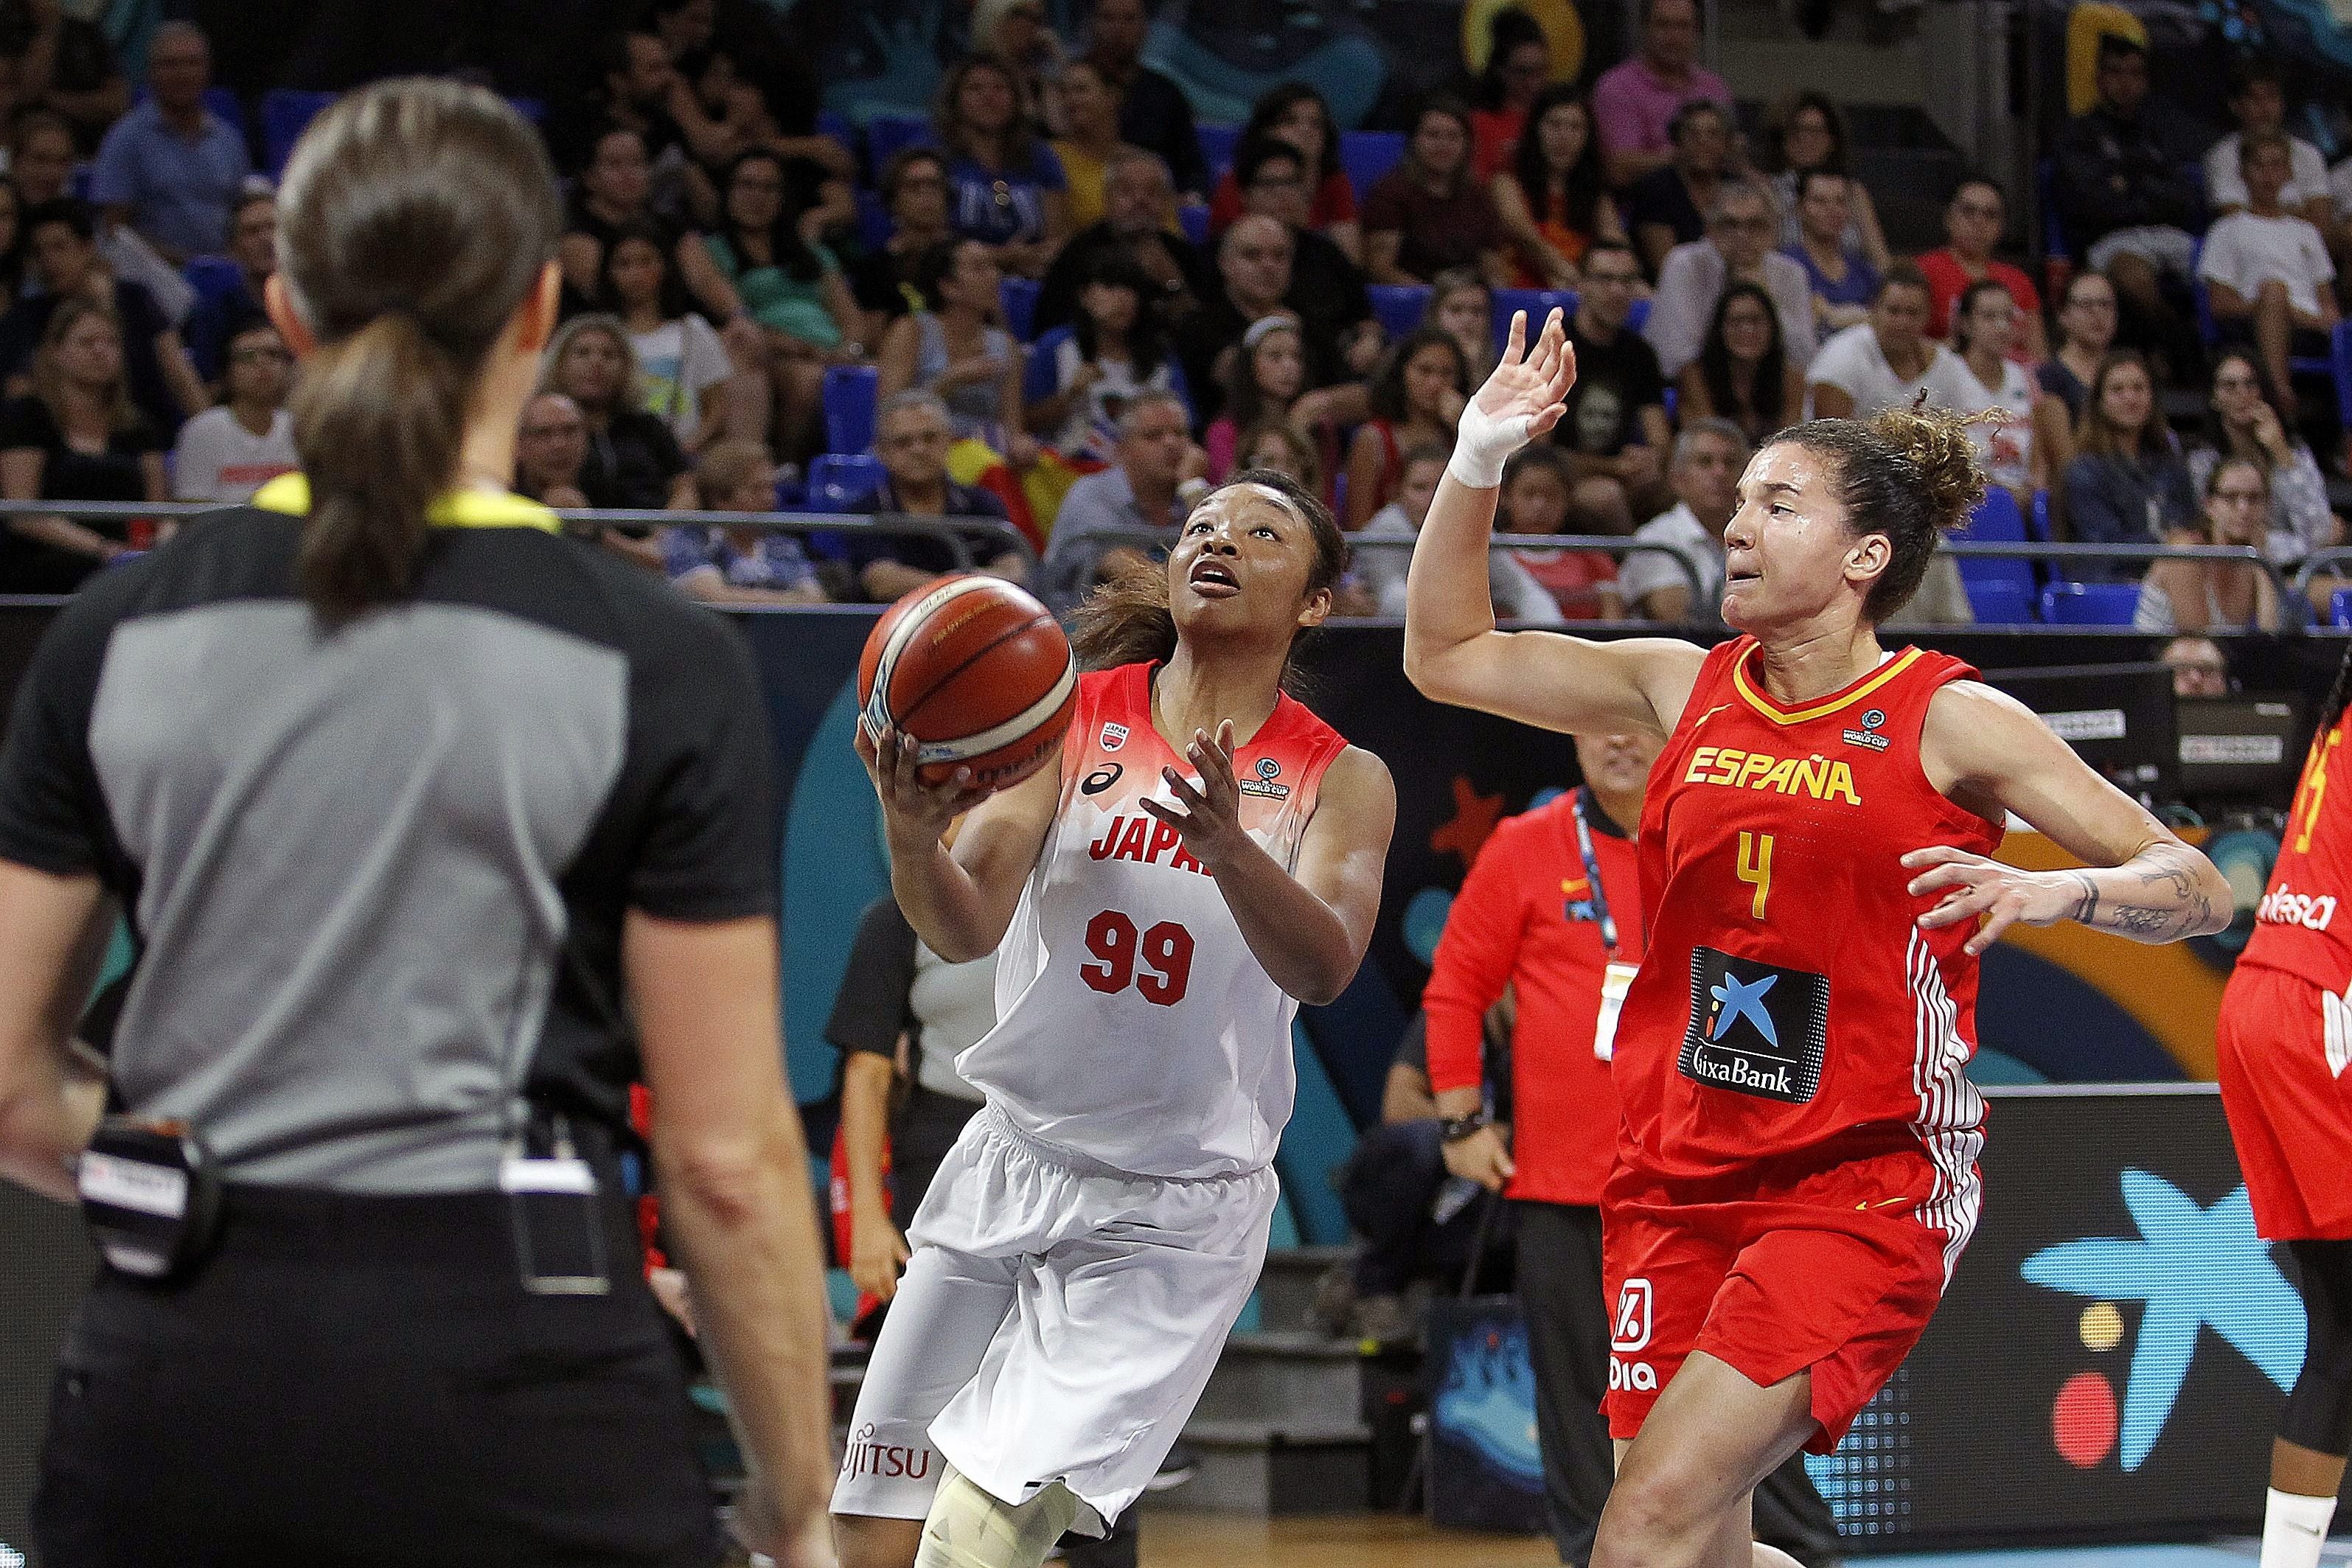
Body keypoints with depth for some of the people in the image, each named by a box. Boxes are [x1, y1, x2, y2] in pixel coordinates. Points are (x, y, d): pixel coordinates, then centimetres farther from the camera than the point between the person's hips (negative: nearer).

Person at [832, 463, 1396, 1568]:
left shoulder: (1339, 780, -2)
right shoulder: (1068, 715, 0)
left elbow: (1323, 967, -21)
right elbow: (966, 929, -12)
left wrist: (1229, 848, -41)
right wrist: (911, 836, -34)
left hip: (1174, 1220, -3)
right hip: (1006, 1173, 3)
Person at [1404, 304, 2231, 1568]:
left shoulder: (1948, 719, -5)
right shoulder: (1684, 688, 8)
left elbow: (2196, 890, -5)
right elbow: (1447, 656, 12)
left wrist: (2050, 889, -25)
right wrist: (1477, 462, 1)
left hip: (1859, 1185, -6)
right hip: (1679, 1179, 6)